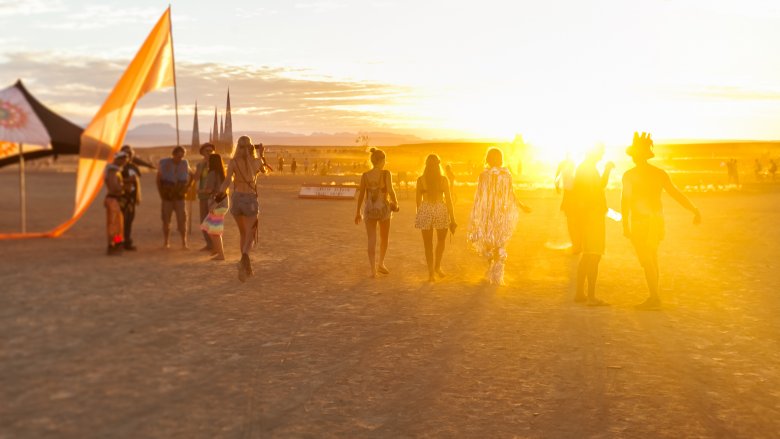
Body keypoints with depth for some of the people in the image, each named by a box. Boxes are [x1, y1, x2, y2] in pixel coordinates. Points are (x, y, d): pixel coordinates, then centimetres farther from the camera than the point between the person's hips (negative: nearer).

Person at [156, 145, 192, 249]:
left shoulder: (184, 164, 0)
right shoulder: (164, 163, -7)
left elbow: (190, 176, 16)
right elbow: (158, 179, 2)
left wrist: (186, 189, 5)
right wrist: (161, 193, -1)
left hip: (179, 197, 1)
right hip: (167, 198, -1)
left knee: (182, 219, -7)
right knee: (166, 220, 3)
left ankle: (184, 243, -3)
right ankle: (166, 242, 13)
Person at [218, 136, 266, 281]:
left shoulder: (233, 162, -3)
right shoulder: (257, 161, 0)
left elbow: (227, 180, -17)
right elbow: (264, 171, 24)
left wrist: (220, 194, -4)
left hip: (236, 199, 2)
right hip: (250, 200, -2)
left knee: (243, 234, 19)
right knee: (250, 236, 0)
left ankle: (247, 268, 23)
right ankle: (243, 260, -30)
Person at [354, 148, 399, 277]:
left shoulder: (365, 175, 2)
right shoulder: (386, 174, -7)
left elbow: (361, 195, 4)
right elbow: (390, 190, -19)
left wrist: (358, 212, 13)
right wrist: (395, 203, -1)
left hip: (369, 210, 2)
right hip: (383, 209, -2)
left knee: (371, 241, 2)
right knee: (384, 238, 20)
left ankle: (373, 269, -6)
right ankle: (381, 263, 19)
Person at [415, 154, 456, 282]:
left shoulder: (421, 180, -2)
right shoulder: (444, 180, -3)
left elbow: (418, 200, 4)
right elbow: (448, 200, -2)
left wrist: (419, 215, 18)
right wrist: (452, 219, 4)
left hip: (425, 210, 0)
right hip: (441, 210, 0)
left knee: (428, 244, 9)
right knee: (441, 240, 23)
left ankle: (431, 272, 7)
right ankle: (437, 266, 17)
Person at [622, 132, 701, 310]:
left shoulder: (629, 175, -10)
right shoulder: (659, 173, 3)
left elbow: (625, 201, -13)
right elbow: (676, 193, 0)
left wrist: (626, 225, -10)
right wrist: (695, 211, 3)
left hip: (640, 222, -6)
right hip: (657, 221, 6)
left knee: (646, 261, -2)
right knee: (652, 259, 17)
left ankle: (654, 298, -6)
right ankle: (654, 297, 22)